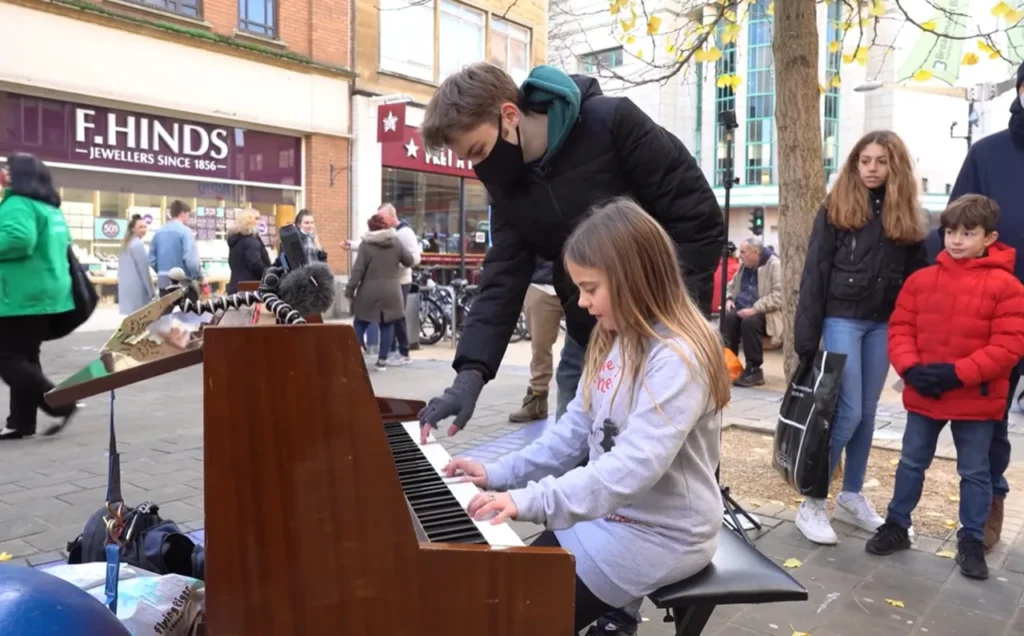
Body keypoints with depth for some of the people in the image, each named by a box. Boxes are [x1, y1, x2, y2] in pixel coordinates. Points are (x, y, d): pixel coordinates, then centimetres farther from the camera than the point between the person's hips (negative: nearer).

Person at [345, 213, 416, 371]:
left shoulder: (366, 244, -5)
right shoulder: (396, 242, 3)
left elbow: (358, 270, -8)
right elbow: (410, 261, 10)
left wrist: (349, 290, -2)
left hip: (369, 292, -2)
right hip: (390, 292, 2)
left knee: (360, 324, 10)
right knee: (387, 325, 7)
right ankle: (382, 360, 6)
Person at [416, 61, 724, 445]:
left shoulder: (612, 123, -16)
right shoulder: (507, 186, 2)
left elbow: (700, 221, -15)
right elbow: (502, 281, -4)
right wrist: (471, 371, -17)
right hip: (587, 341, 6)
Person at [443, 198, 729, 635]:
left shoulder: (677, 358, -24)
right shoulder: (614, 340, 4)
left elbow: (633, 468, -32)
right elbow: (576, 428, 6)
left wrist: (531, 501, -37)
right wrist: (501, 474, -1)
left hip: (660, 534, -8)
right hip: (606, 513, 8)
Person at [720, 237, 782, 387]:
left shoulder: (774, 265, -10)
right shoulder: (745, 266, 14)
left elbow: (778, 296, -21)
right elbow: (732, 285, 26)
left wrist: (754, 309, -27)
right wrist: (729, 299, 3)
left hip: (764, 312, -6)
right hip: (743, 309, 6)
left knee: (749, 321, -35)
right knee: (727, 317, -25)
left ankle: (754, 369, -24)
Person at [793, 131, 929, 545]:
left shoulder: (906, 216, 8)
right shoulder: (835, 210, -3)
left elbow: (917, 277, 10)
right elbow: (814, 274, -6)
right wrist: (807, 336, -11)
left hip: (884, 324, 5)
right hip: (842, 320, -4)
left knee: (867, 413, 10)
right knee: (848, 412, -9)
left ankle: (851, 498, 23)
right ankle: (812, 504, 2)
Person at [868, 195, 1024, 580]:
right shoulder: (921, 279, 1)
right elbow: (900, 328, 2)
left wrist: (957, 373, -21)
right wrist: (910, 369, -14)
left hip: (976, 399, -3)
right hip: (922, 395, 3)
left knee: (975, 472, 12)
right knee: (911, 463, 14)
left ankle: (972, 542, 27)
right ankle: (896, 526, 28)